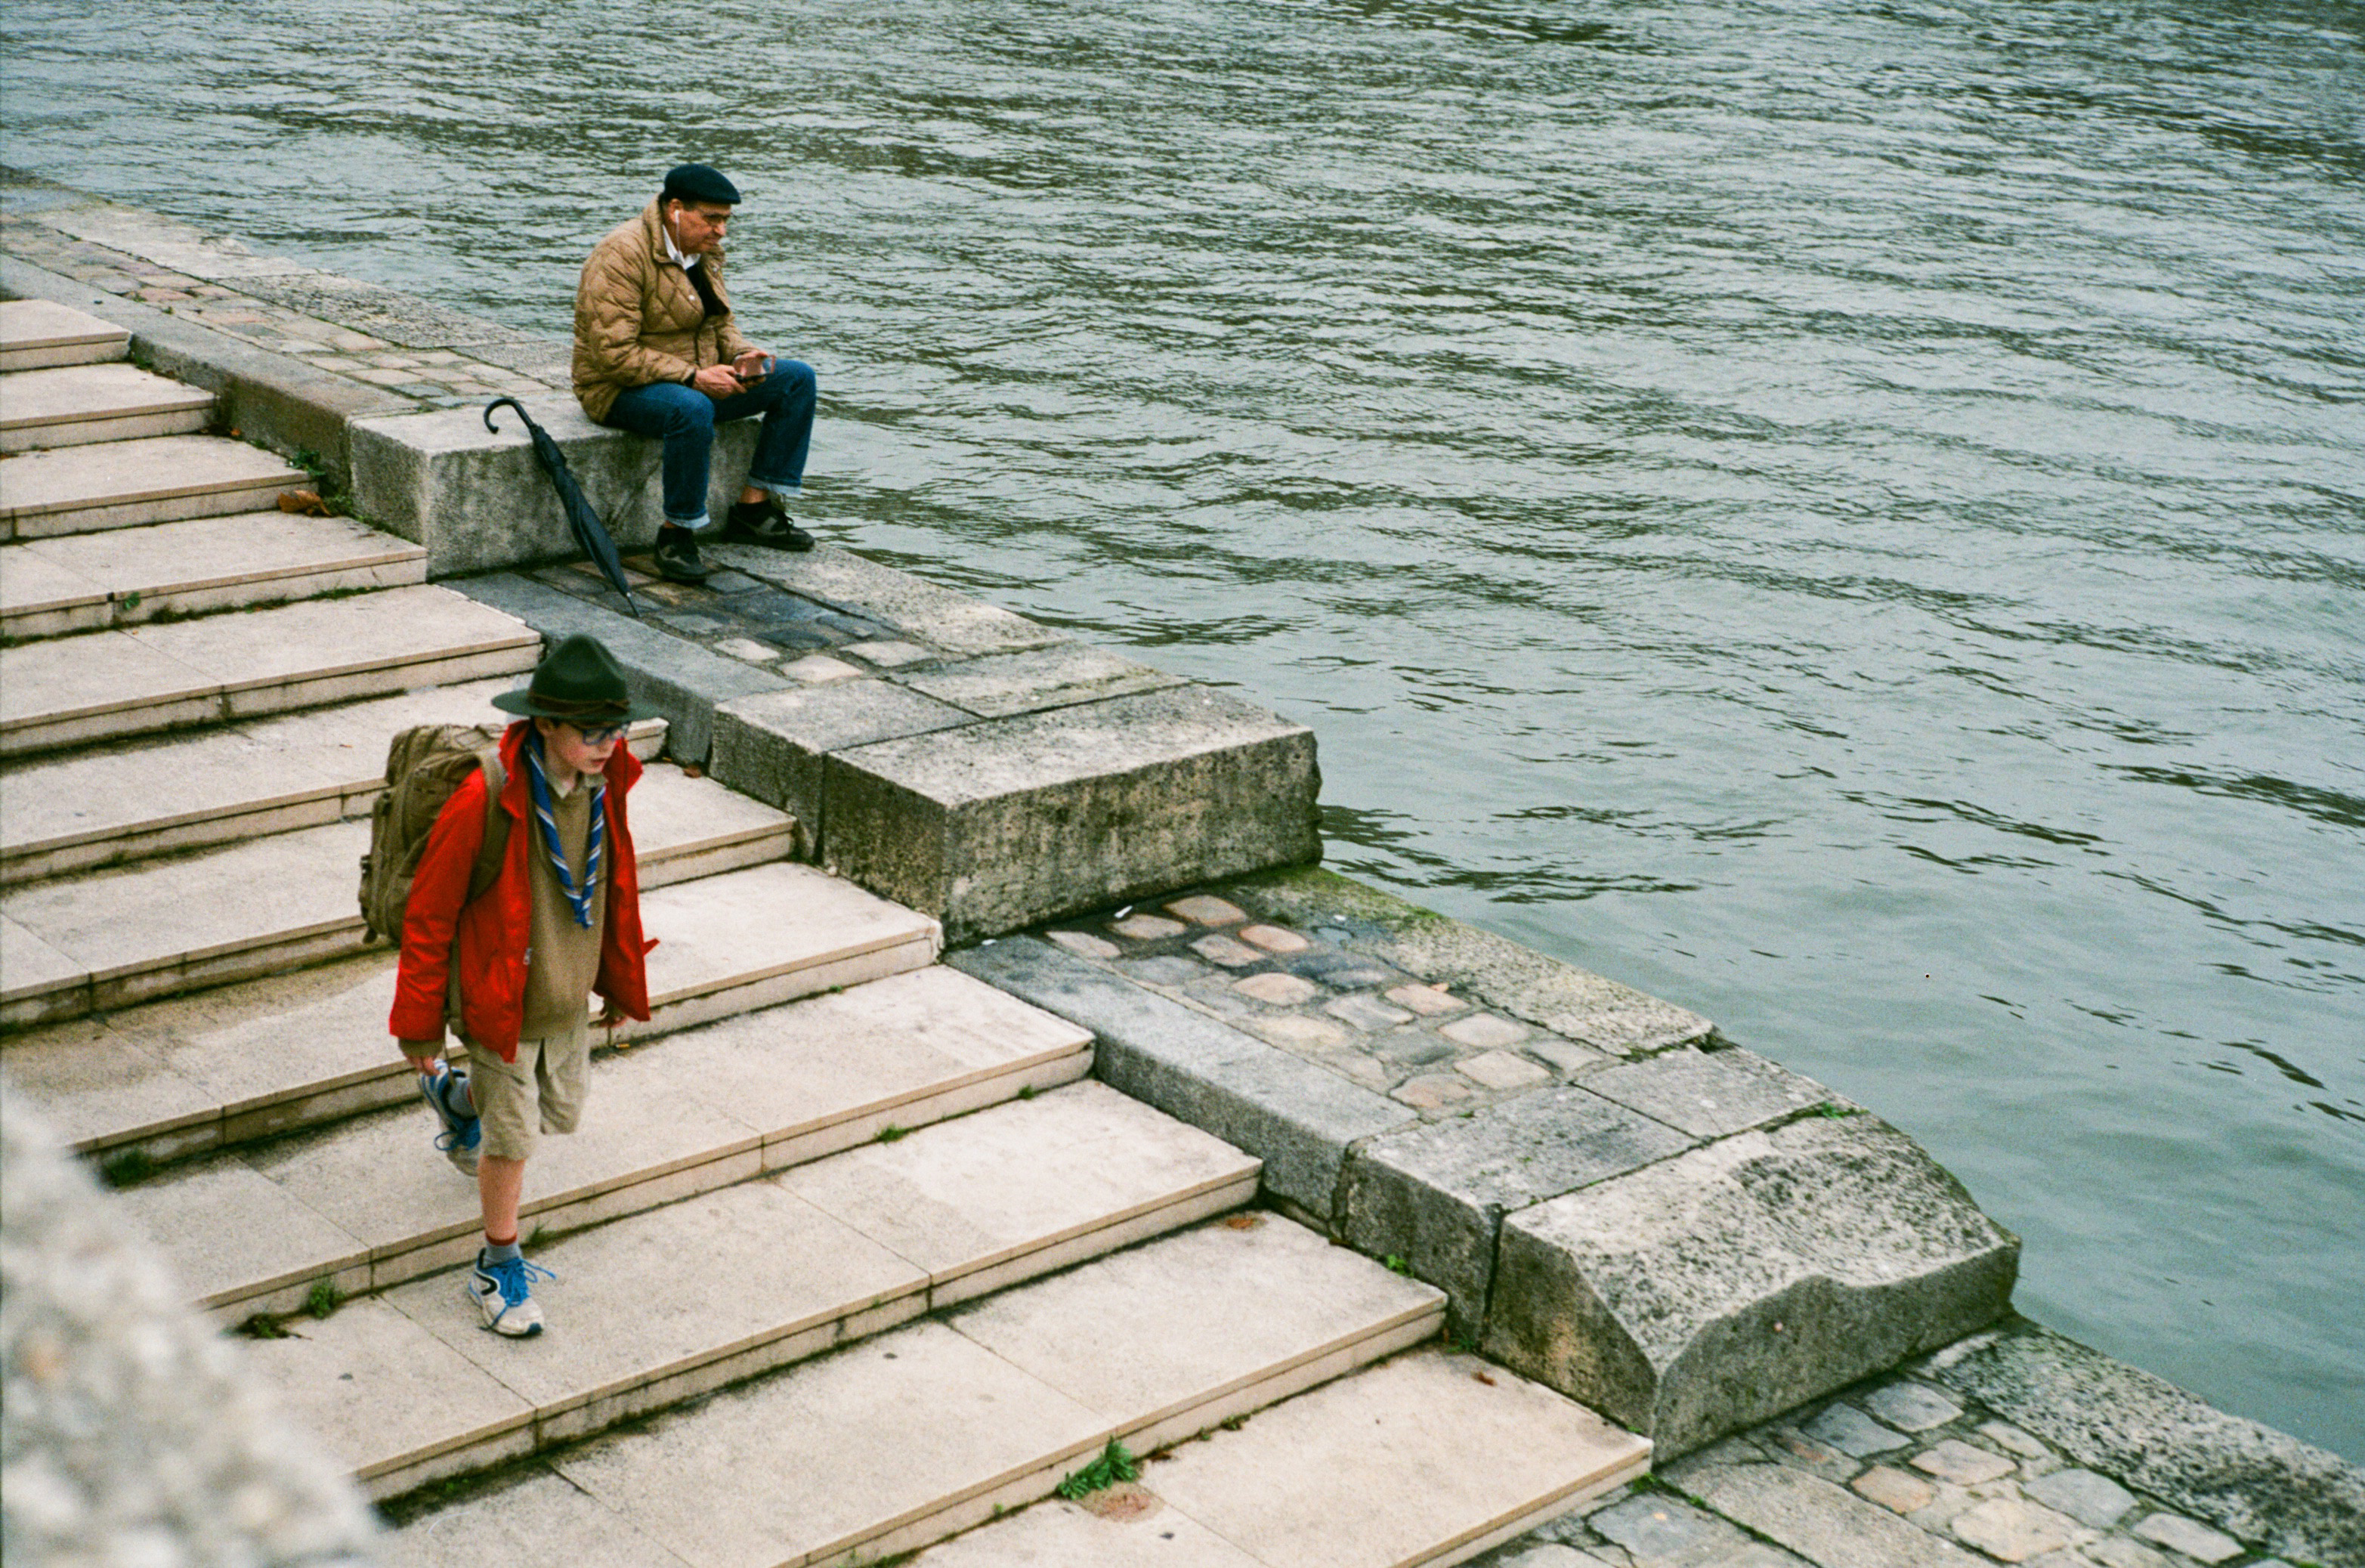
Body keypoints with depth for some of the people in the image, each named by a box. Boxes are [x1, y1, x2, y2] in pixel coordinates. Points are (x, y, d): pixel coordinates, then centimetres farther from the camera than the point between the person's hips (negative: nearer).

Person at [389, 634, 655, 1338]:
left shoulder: (604, 784, -11)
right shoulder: (484, 802, -29)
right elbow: (428, 917, -19)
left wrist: (620, 980, 17)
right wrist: (420, 1026, -12)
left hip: (569, 994, 6)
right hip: (499, 999, -6)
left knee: (560, 1111, 24)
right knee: (513, 1139, 6)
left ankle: (457, 1098, 55)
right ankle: (498, 1267, 29)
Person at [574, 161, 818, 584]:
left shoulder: (705, 250, 6)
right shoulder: (623, 255, -22)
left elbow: (720, 322, 17)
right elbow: (614, 354, -26)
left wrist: (741, 355, -7)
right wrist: (693, 377, -29)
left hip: (695, 378, 9)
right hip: (624, 389, -9)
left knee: (797, 379, -1)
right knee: (693, 409, -41)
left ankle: (753, 507, -1)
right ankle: (676, 533, -25)